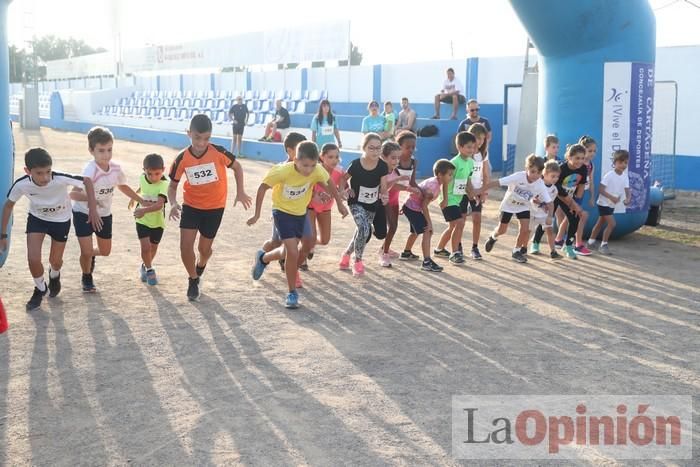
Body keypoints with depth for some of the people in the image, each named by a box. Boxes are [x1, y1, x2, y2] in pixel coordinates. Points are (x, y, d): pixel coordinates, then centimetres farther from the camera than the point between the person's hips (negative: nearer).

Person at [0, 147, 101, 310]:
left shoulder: (61, 179, -38)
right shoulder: (21, 184, -30)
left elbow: (87, 181, -24)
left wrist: (93, 210, -30)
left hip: (61, 220, -1)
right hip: (37, 218, 1)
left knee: (55, 260, 12)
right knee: (33, 259, -12)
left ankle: (54, 276, 52)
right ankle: (40, 289, 21)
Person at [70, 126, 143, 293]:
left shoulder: (116, 168, -13)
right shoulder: (90, 171, -31)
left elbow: (123, 186, 9)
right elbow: (73, 193, -37)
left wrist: (142, 201, 10)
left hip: (104, 215, 5)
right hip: (84, 214, -5)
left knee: (105, 251, 14)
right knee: (86, 251, -9)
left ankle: (91, 255, 49)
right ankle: (87, 277, 22)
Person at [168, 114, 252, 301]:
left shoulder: (218, 152, -18)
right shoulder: (182, 159, -13)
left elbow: (237, 167, 1)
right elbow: (173, 186, -1)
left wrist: (240, 191, -8)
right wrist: (173, 204, -20)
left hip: (214, 207, -1)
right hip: (191, 206, 1)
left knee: (204, 248, 9)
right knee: (185, 246, -10)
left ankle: (200, 267, 46)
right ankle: (193, 279, 16)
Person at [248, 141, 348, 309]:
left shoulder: (317, 171, -23)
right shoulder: (283, 171, -31)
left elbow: (329, 183, -2)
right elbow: (263, 188, -17)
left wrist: (340, 204, 4)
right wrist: (257, 214, -14)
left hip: (301, 213, 5)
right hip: (282, 212, -5)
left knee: (288, 251, 15)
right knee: (293, 252, -16)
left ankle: (263, 258, 47)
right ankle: (292, 293, 2)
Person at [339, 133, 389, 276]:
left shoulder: (382, 166, -16)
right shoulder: (356, 164, -22)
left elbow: (383, 187, -11)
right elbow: (344, 178, -5)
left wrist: (384, 195, -27)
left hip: (372, 205, 4)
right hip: (356, 203, -4)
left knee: (362, 232, 13)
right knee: (364, 229, -24)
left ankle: (346, 254, 42)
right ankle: (358, 262, -6)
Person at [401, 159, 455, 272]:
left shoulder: (436, 182, 2)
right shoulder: (433, 186, -27)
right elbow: (424, 205, -27)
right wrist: (429, 223, -22)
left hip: (411, 207, 10)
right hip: (413, 208, -10)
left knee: (416, 232, 28)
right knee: (427, 232, -16)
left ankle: (406, 252, 50)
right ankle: (426, 262, -19)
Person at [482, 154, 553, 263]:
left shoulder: (540, 185, -27)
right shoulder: (518, 177, -36)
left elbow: (548, 202, -21)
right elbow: (497, 182, -37)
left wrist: (549, 216, -39)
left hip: (524, 207, 2)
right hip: (508, 205, -2)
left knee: (525, 229, -13)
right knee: (501, 230, 9)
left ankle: (516, 251, 10)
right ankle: (493, 237, 45)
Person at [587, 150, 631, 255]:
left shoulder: (625, 177, -1)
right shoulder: (609, 175, -19)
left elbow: (627, 190, -2)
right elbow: (601, 190, -20)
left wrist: (627, 199, -24)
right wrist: (612, 197, -29)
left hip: (612, 205, 7)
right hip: (604, 203, -7)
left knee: (600, 223, 17)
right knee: (612, 223, -14)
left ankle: (591, 241, 30)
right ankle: (603, 245, -3)